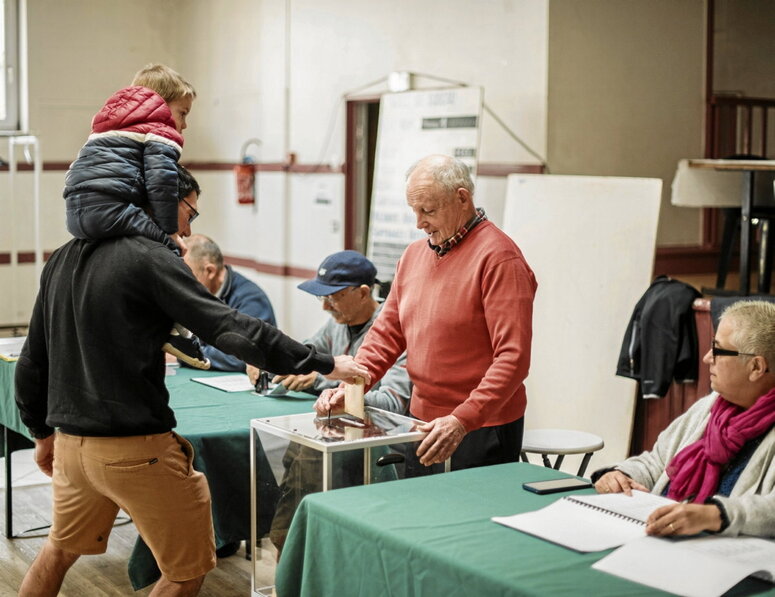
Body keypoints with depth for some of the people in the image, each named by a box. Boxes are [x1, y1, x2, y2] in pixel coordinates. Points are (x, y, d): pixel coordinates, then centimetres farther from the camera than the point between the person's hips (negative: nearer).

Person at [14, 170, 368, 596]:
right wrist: (324, 364, -14)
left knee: (60, 549, 29)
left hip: (70, 443, 8)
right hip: (135, 448, -8)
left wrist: (42, 431, 27)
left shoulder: (63, 259, 9)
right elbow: (231, 329, -19)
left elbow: (32, 360, 14)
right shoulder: (150, 259, -13)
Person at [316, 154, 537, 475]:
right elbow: (387, 332, 14)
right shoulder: (414, 255, 11)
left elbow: (513, 357, -20)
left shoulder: (498, 257, -14)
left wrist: (461, 420, -26)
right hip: (424, 425, 7)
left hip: (482, 429, -7)